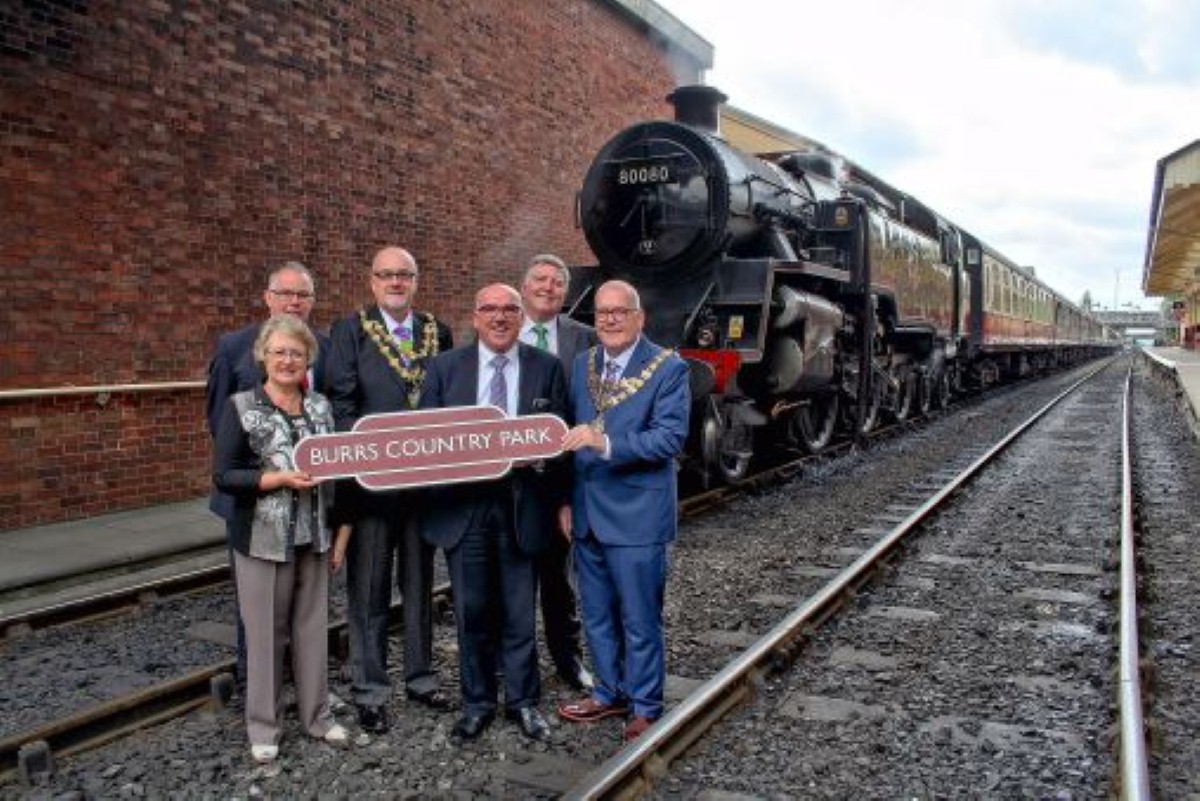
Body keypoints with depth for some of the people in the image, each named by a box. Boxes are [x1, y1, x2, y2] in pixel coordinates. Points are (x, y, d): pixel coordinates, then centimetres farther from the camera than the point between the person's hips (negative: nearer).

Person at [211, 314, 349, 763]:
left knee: (313, 626, 12)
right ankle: (262, 726, 23)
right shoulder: (241, 407, -6)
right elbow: (223, 477, -10)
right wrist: (282, 478, -20)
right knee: (265, 632, 6)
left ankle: (316, 715, 27)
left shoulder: (320, 406, 6)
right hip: (263, 539, -4)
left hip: (314, 536, 4)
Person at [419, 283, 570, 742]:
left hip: (522, 506, 0)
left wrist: (545, 470, -15)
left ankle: (523, 701, 27)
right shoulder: (445, 367, 4)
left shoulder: (547, 368, 3)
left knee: (520, 613, 10)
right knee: (472, 612, 11)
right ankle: (477, 702, 28)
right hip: (463, 505, 1)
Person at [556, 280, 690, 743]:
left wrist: (606, 442, -30)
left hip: (636, 515, -6)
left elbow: (671, 437, -19)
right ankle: (610, 693, 36)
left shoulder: (668, 369, -9)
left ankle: (645, 708, 22)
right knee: (597, 615, 18)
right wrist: (568, 500, 8)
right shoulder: (582, 365, 10)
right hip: (588, 513, 6)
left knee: (640, 619, 5)